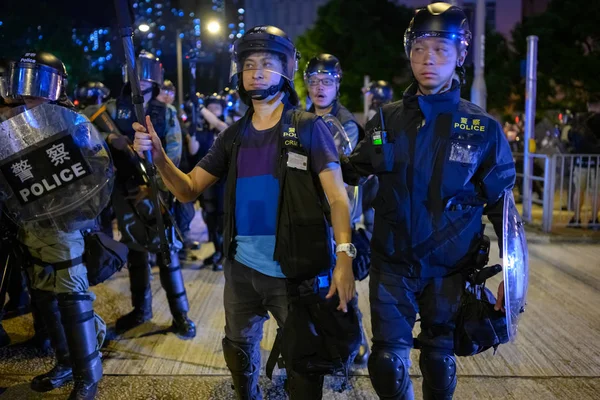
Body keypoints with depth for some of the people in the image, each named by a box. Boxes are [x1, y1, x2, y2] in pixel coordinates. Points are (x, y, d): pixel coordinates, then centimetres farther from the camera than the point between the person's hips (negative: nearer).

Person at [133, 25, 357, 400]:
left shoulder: (308, 127, -8)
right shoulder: (233, 136, 7)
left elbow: (337, 195, -14)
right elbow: (189, 189, 5)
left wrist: (344, 255, -28)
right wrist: (158, 156, -14)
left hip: (295, 270, -5)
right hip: (241, 267, 6)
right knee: (239, 350, 23)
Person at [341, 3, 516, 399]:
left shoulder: (484, 128, -6)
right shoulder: (386, 120, -1)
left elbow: (501, 205, -2)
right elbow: (352, 171, 13)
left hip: (449, 269, -1)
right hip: (392, 265, 1)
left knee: (440, 359, 16)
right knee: (388, 360, 4)